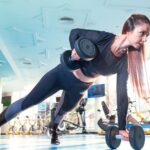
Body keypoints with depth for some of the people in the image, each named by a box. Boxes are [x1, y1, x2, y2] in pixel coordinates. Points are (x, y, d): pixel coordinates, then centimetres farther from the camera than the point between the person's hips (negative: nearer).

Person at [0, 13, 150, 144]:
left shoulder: (125, 62, -18)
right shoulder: (104, 38, -27)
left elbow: (121, 94, -18)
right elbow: (75, 32, -13)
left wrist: (122, 127, -22)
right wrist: (74, 50, -33)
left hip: (80, 87, 4)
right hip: (64, 73, -3)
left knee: (62, 111, 28)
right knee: (28, 102, 1)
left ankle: (54, 132, 60)